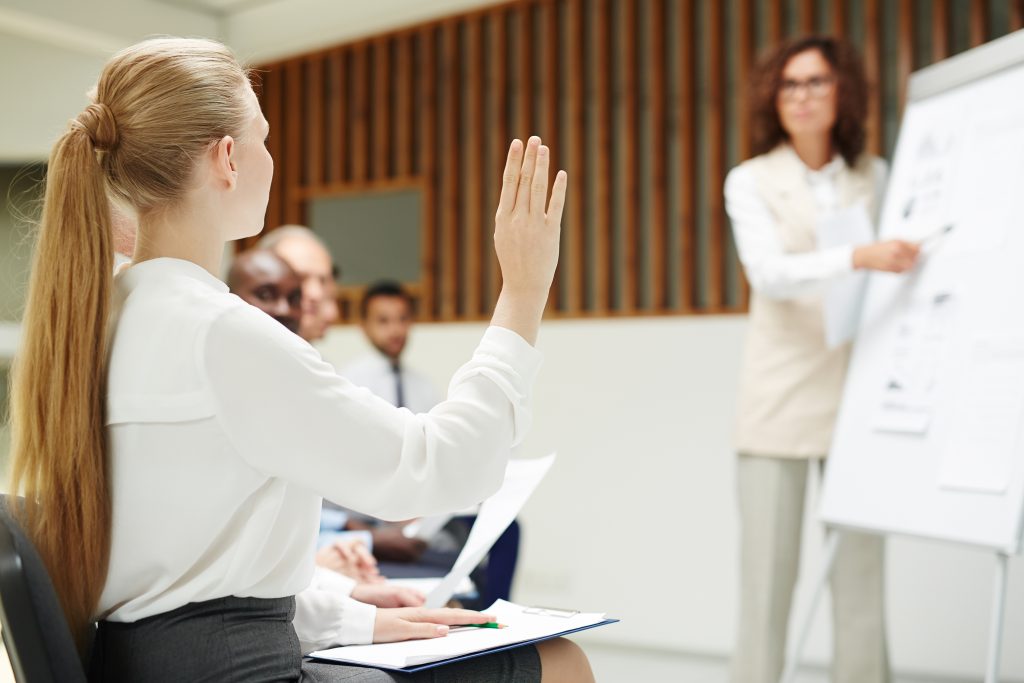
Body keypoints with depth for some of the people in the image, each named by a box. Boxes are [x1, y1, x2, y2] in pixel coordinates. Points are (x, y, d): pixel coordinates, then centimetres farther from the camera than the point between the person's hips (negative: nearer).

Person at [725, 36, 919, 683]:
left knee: (862, 563, 2)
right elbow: (770, 272, -13)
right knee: (768, 565, -2)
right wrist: (859, 258, -27)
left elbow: (900, 270, 18)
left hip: (859, 392, 2)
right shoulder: (751, 181, 3)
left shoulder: (875, 176, 12)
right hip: (781, 394, -2)